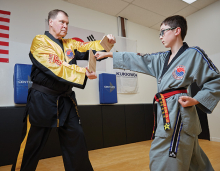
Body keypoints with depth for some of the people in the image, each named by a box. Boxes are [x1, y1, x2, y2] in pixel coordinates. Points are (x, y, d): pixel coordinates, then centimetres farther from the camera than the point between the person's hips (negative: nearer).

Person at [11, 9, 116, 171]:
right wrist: (83, 72, -22)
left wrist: (106, 41, -14)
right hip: (43, 99, -5)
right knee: (32, 145, 7)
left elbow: (88, 47, 4)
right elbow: (56, 67, -18)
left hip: (67, 100, 6)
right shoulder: (40, 41, -4)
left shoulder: (70, 44, 15)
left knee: (76, 139, 12)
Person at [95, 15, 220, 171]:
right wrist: (108, 54, 15)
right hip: (168, 113, 7)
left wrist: (195, 100, -15)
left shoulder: (194, 54, -4)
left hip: (179, 114, -7)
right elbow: (137, 60, 14)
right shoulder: (162, 59, 14)